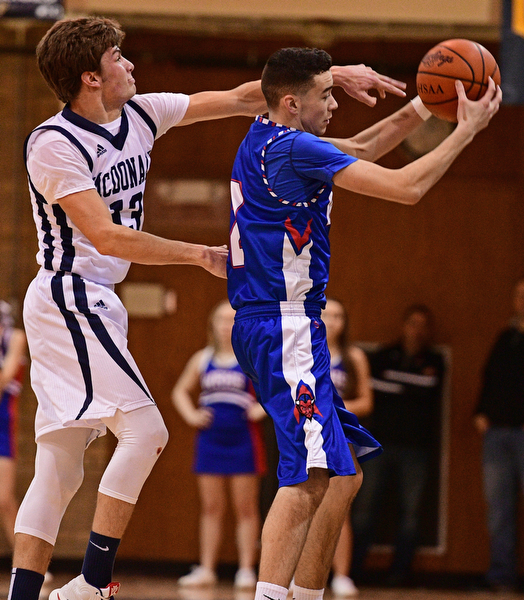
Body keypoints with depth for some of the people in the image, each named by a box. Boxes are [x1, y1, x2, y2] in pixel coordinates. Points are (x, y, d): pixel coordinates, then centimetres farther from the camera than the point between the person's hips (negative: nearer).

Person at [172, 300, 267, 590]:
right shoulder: (203, 359, 9)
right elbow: (180, 391, 20)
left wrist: (263, 408, -15)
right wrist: (191, 415, 5)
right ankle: (206, 569, 10)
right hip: (210, 440, 4)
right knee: (211, 508, 6)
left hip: (243, 440, -4)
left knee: (246, 509, 0)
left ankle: (246, 570, 2)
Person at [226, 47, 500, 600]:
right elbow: (406, 187, -17)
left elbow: (358, 151, 29)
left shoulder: (266, 140, 15)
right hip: (284, 328, -11)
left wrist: (420, 110, 15)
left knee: (344, 473, 14)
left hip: (269, 326, 11)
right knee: (309, 475, -21)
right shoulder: (293, 149, -15)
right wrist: (466, 130, -6)